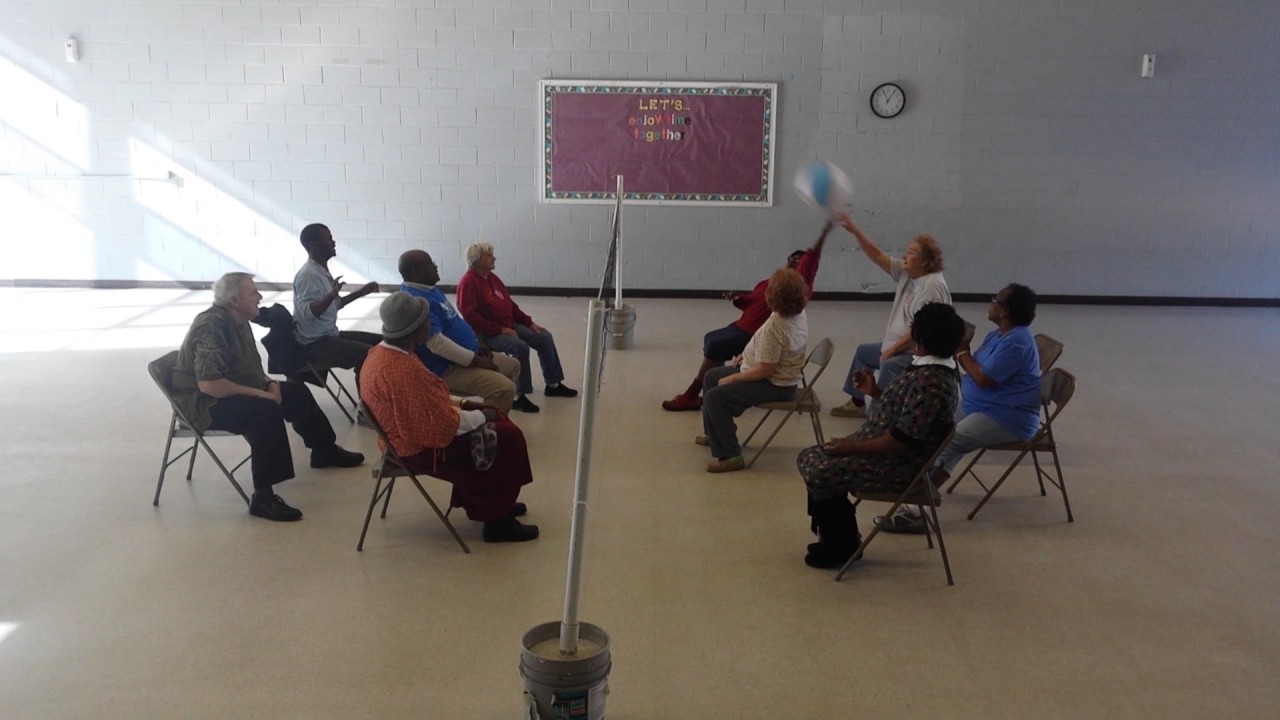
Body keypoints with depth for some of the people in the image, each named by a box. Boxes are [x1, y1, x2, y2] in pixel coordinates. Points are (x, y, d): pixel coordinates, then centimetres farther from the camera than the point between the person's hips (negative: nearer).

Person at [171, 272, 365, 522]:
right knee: (265, 409, -34)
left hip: (233, 393, 11)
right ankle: (263, 498, -34)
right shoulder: (212, 326, -25)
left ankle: (325, 451, 34)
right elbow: (208, 383, -34)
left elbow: (250, 368, 15)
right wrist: (259, 393, -28)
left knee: (296, 391, 13)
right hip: (203, 403, -10)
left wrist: (269, 383, -7)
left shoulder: (238, 321, 5)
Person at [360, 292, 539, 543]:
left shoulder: (381, 352, 0)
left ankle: (491, 503, 26)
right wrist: (481, 416, -12)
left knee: (493, 417, 16)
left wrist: (462, 402, 8)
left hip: (409, 433, 10)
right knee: (507, 439, -7)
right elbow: (444, 424, -28)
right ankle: (497, 520, 7)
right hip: (422, 447, -10)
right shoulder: (404, 371, -32)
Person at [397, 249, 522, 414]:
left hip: (465, 357, 11)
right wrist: (476, 360, -23)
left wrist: (476, 348, 10)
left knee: (512, 366, 19)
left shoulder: (429, 289, 12)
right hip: (446, 369, -11)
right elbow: (437, 343, -29)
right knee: (505, 388, -25)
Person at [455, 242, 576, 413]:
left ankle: (553, 384, 13)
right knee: (520, 347, -33)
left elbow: (510, 303, 17)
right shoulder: (468, 283, -15)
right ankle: (518, 396, -24)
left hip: (509, 325, 9)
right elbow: (470, 316, -23)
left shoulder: (491, 277, 13)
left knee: (545, 338, 1)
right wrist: (499, 329, -24)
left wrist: (529, 322, 6)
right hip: (488, 333, -9)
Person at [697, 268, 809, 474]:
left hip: (773, 385, -10)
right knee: (711, 377, 20)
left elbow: (764, 370, -29)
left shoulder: (775, 327, -33)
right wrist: (746, 355, 9)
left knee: (715, 397, -19)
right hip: (782, 375, 10)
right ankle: (715, 434, 36)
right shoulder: (798, 314, -4)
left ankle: (729, 456, -12)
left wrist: (731, 378, -17)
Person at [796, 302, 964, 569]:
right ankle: (837, 536, 20)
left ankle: (841, 547, 3)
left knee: (820, 474, -19)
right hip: (883, 449, 11)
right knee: (809, 458, 9)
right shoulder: (929, 368, 6)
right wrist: (875, 392, 12)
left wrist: (854, 447, -20)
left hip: (895, 467, -11)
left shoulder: (930, 381, -26)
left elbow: (903, 440, -28)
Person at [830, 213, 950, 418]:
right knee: (864, 351, 24)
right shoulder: (906, 272, 2)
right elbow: (878, 256, 4)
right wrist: (854, 230, -5)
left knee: (889, 365, -36)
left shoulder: (933, 286, -24)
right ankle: (857, 403, 35)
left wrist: (892, 350, -22)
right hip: (898, 346, 11)